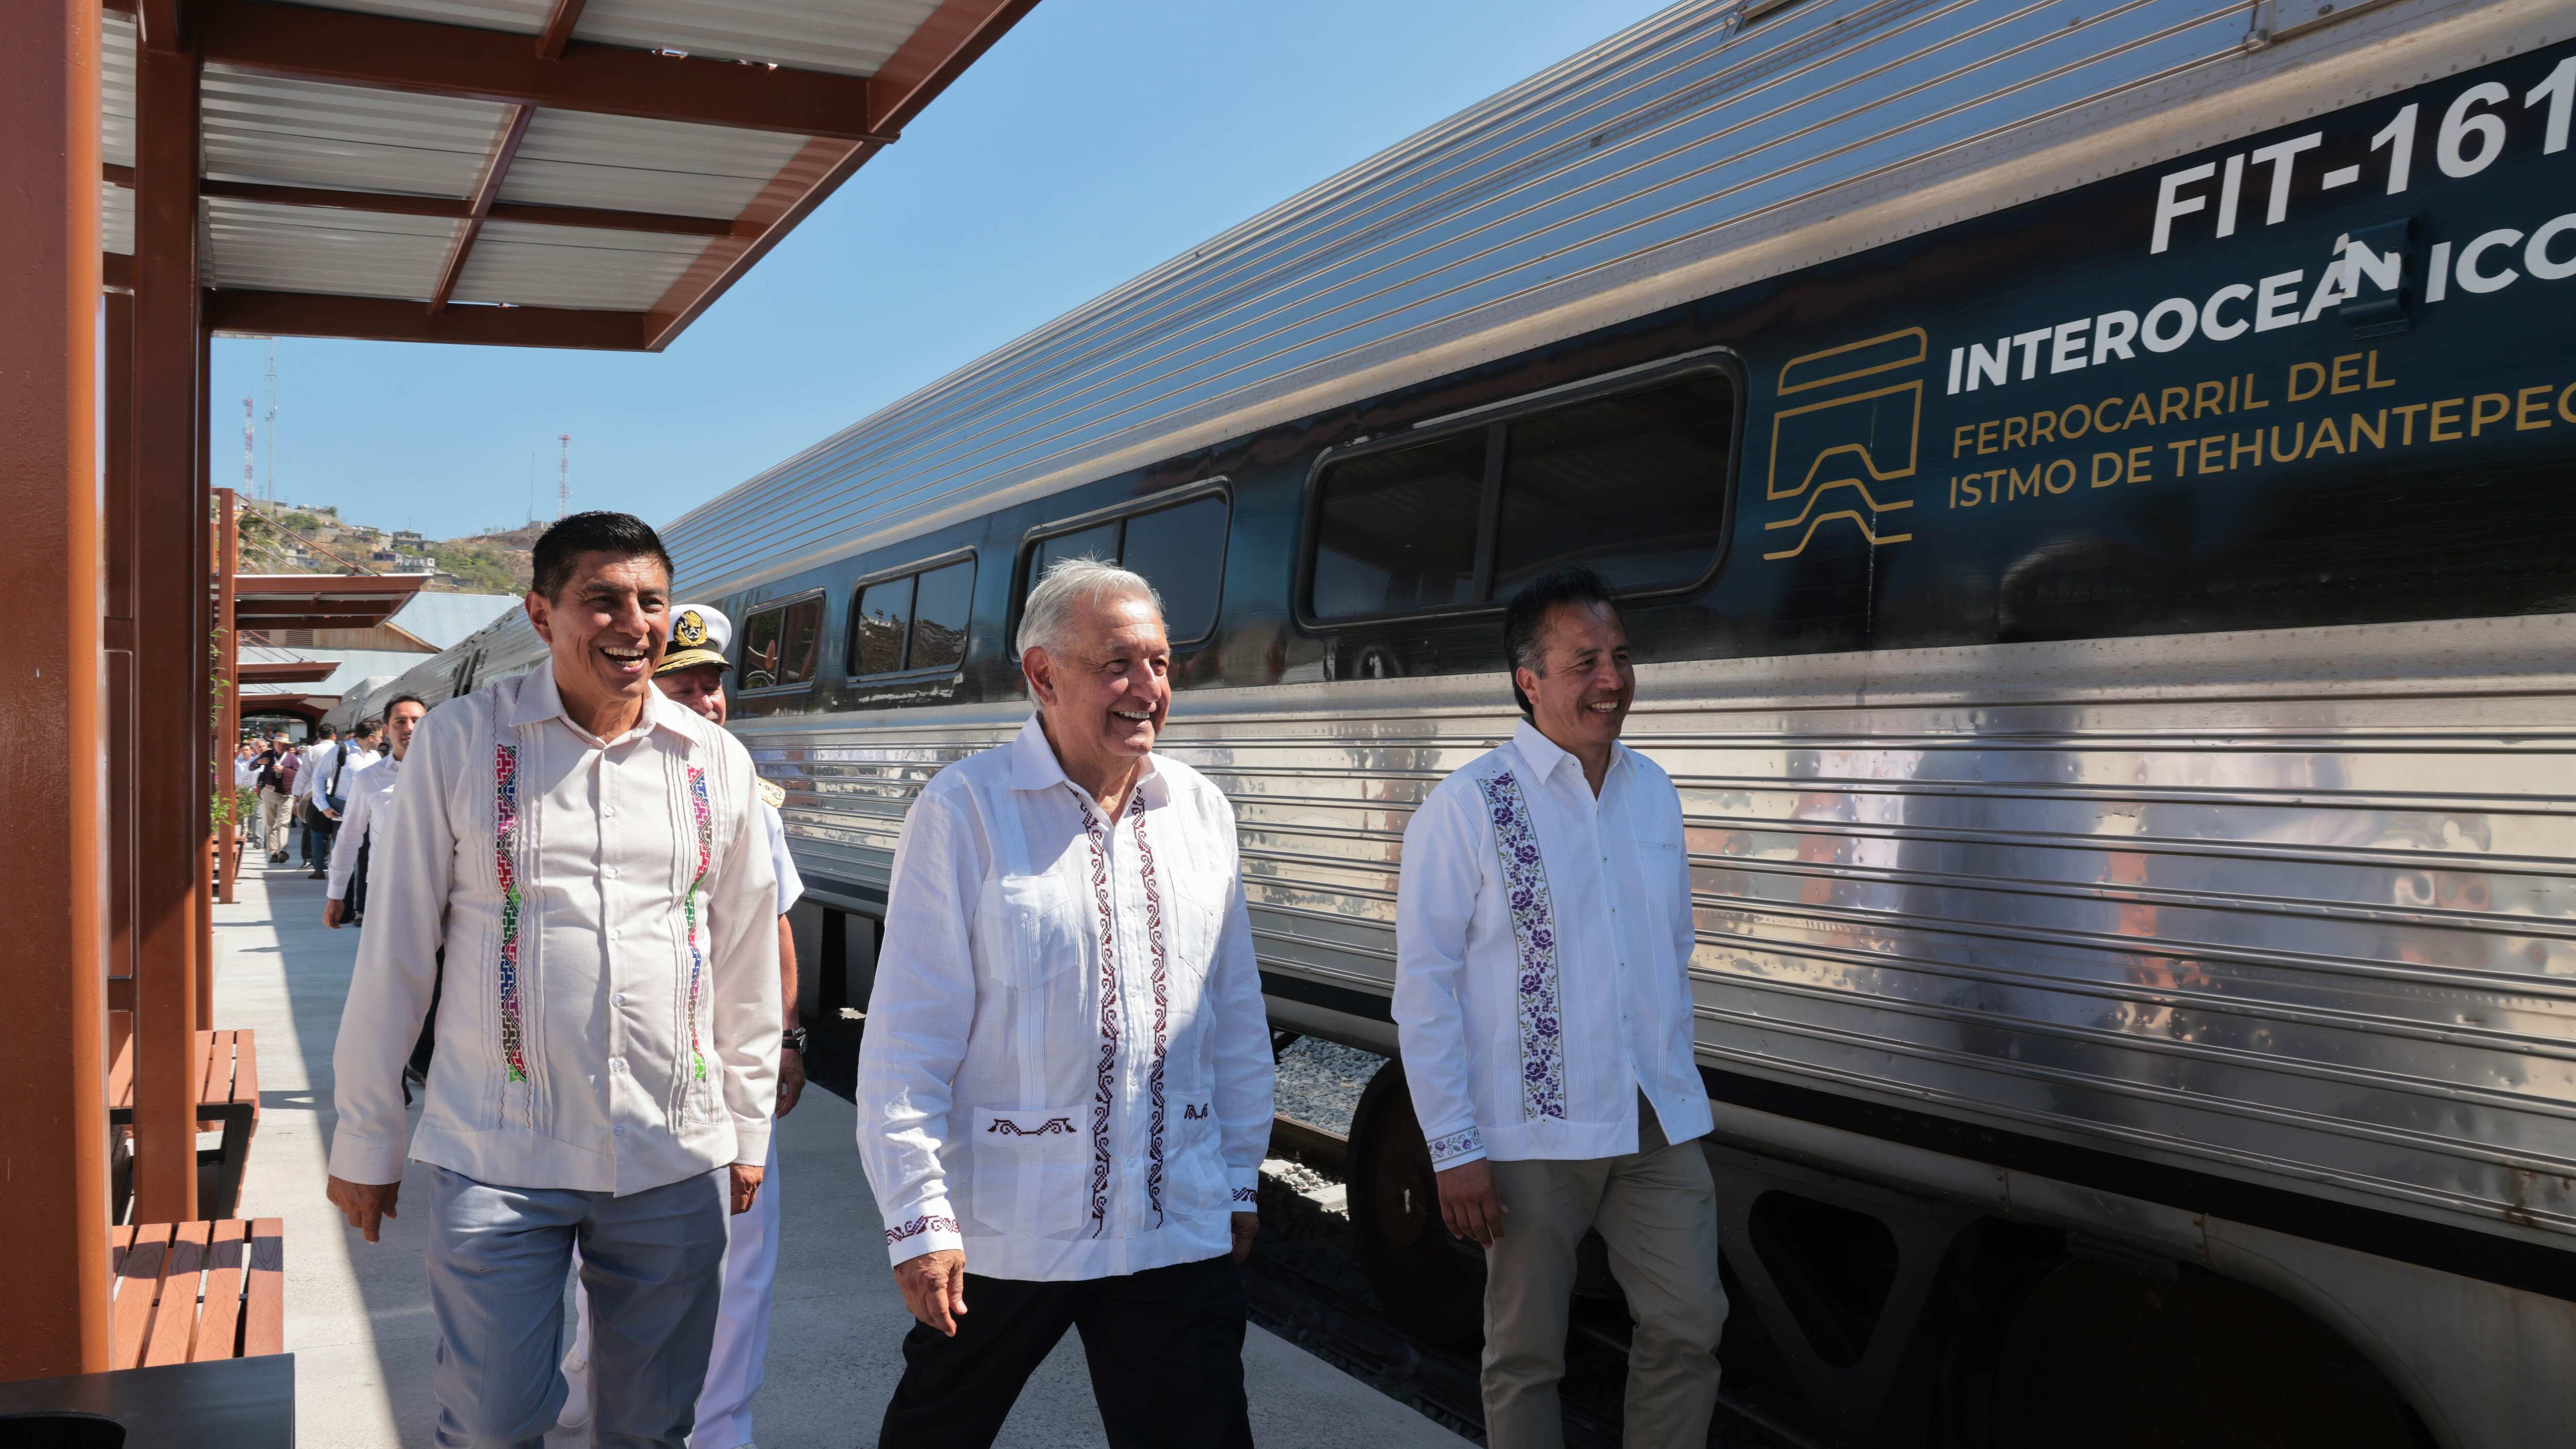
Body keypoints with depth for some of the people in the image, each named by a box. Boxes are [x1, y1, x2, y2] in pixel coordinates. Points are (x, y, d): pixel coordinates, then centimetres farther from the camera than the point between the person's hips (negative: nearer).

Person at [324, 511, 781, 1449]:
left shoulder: (717, 762, 3)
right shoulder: (459, 741, -5)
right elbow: (394, 953, 0)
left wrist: (749, 1129, 13)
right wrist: (364, 1142, 2)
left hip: (677, 1159, 2)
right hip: (499, 1159, -2)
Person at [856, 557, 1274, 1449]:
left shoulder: (1201, 810, 5)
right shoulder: (964, 811, -10)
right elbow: (909, 1037, -9)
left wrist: (1240, 1177, 14)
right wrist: (919, 1218, -12)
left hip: (1179, 1230, 4)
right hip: (1002, 1231, -3)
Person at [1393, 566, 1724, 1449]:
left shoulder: (1653, 792, 7)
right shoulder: (1468, 807, -11)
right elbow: (1423, 988, -11)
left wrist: (1678, 1088, 15)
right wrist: (1453, 1150, -13)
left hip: (1656, 1127, 5)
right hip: (1532, 1136, -5)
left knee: (1690, 1327, 9)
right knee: (1526, 1353, 9)